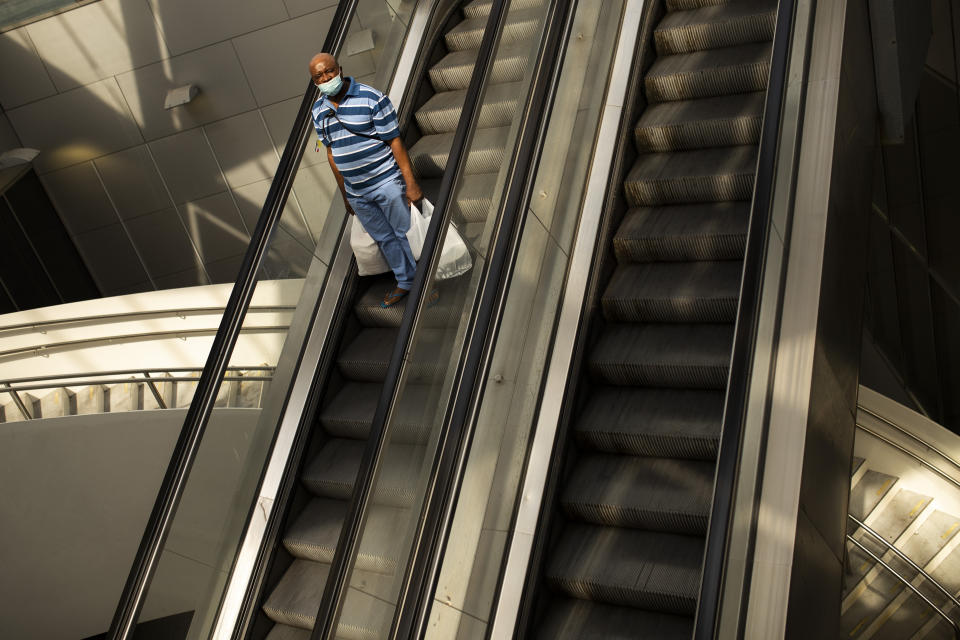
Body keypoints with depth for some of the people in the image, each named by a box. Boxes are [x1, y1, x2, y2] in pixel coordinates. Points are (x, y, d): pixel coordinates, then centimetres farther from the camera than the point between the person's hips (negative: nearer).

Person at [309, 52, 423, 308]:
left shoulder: (372, 99, -14)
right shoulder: (319, 110, 4)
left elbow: (394, 141, -14)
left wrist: (411, 183, -17)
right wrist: (344, 193, 16)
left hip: (387, 182, -6)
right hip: (356, 191, 6)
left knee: (407, 234, 3)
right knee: (384, 239, 17)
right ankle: (405, 282, 32)